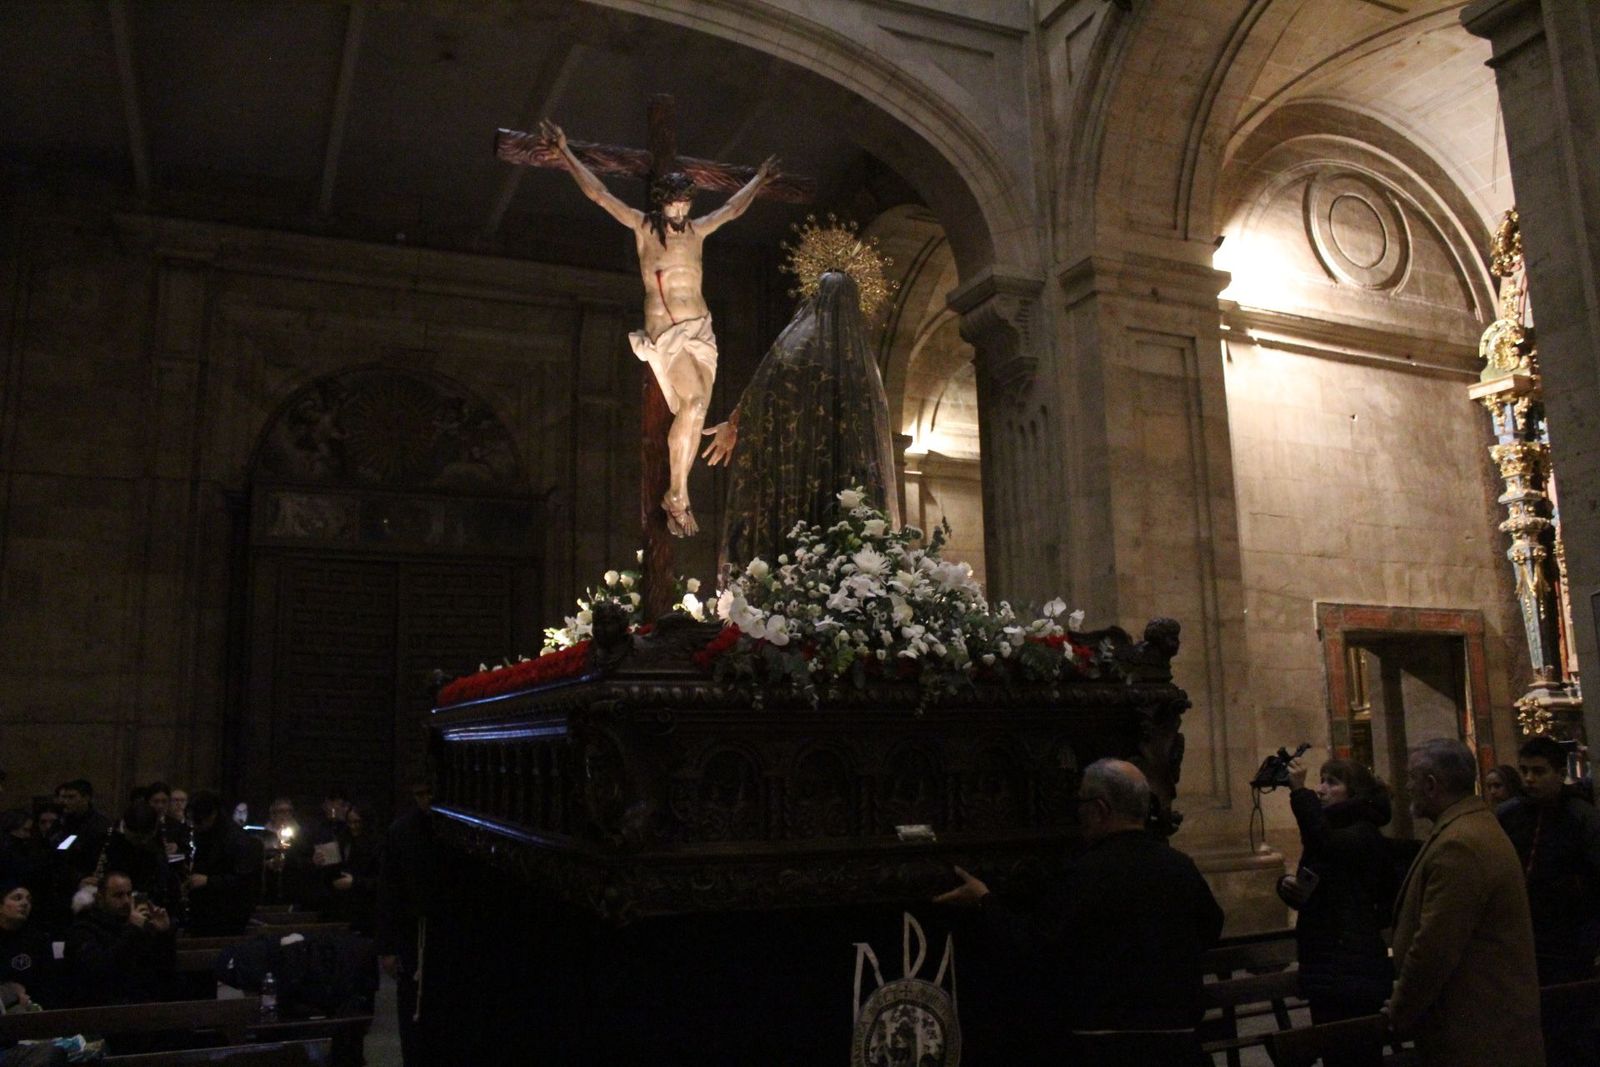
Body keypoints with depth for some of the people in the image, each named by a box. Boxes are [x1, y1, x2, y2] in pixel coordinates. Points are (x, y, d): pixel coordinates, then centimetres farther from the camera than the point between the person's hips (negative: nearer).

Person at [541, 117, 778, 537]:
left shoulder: (697, 230, 18)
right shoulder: (642, 226, 6)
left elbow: (733, 208, 34)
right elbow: (597, 192, 7)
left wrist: (760, 179, 47)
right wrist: (564, 150, 10)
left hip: (701, 329, 5)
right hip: (665, 330, -5)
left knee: (692, 415, -4)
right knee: (694, 402, -23)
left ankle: (676, 501, 0)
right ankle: (678, 494, -14)